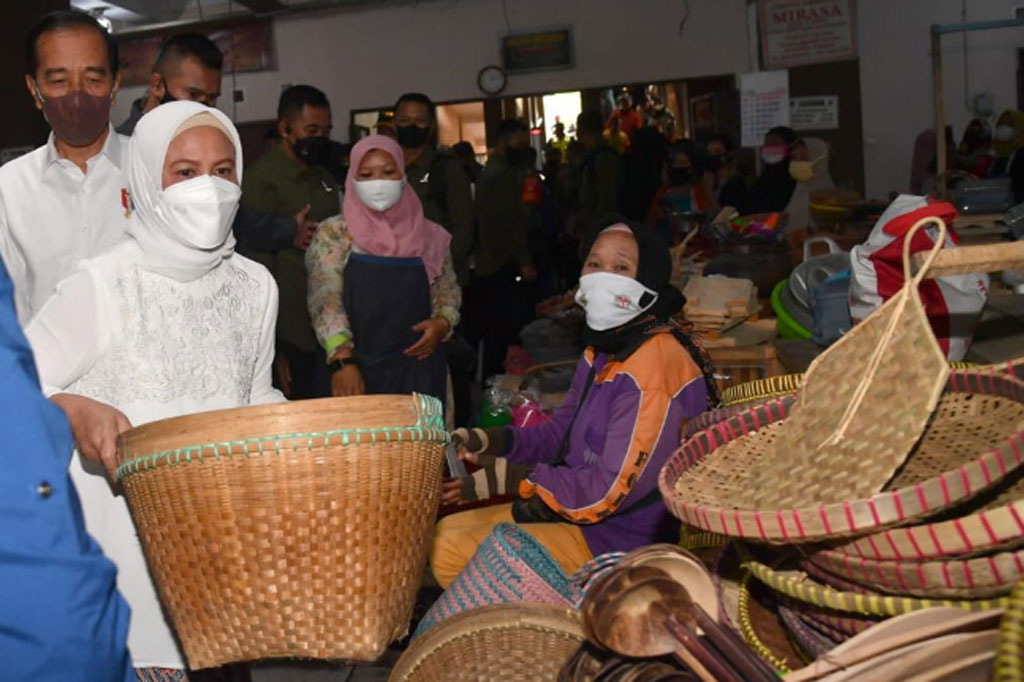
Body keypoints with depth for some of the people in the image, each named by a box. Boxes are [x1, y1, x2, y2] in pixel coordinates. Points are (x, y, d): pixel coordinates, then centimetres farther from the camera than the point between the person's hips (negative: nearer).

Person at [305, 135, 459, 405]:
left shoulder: (430, 236, 8)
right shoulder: (333, 234, 1)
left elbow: (448, 293, 15)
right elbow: (325, 300, -8)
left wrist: (442, 323, -6)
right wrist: (342, 359, -20)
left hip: (418, 373, 2)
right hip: (356, 371, -2)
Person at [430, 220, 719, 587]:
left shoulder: (655, 365, -24)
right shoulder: (602, 350, 9)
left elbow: (612, 491, -25)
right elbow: (563, 430, 17)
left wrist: (530, 484, -12)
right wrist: (491, 442, -1)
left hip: (625, 542, -10)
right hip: (584, 510, 10)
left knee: (453, 554, -14)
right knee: (447, 530, 12)